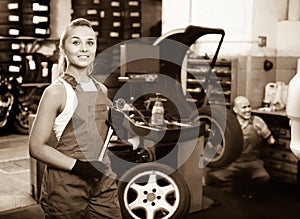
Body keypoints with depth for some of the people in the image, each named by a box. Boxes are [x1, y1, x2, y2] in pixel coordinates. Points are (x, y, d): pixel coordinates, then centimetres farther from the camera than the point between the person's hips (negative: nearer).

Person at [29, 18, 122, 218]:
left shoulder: (101, 89, 9)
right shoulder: (56, 91, -9)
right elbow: (37, 147, -12)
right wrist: (77, 166, -21)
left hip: (104, 182, 6)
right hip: (66, 186, -5)